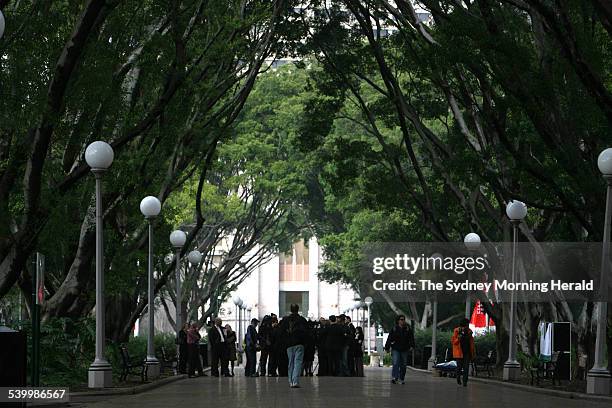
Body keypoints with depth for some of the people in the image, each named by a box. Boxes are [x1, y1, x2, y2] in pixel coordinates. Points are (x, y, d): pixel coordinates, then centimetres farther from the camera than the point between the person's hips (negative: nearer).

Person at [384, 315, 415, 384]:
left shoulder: (408, 329, 6)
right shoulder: (394, 329, 1)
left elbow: (411, 338, 3)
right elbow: (389, 339, 3)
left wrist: (411, 345, -13)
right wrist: (387, 348, 1)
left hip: (404, 350, 3)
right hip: (395, 349, -3)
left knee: (403, 365, 7)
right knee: (396, 363, -17)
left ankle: (401, 379, 17)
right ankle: (394, 377, -26)